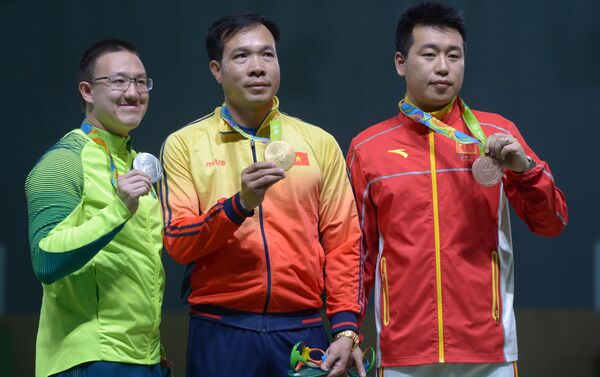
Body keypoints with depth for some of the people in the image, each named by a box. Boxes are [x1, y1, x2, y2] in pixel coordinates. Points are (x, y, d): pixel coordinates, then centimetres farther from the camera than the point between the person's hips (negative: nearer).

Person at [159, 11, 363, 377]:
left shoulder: (319, 143, 9)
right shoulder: (184, 144, 5)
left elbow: (343, 242, 7)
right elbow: (177, 241, -4)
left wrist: (346, 328, -3)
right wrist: (240, 204, -19)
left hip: (302, 330, 1)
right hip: (221, 332, -1)